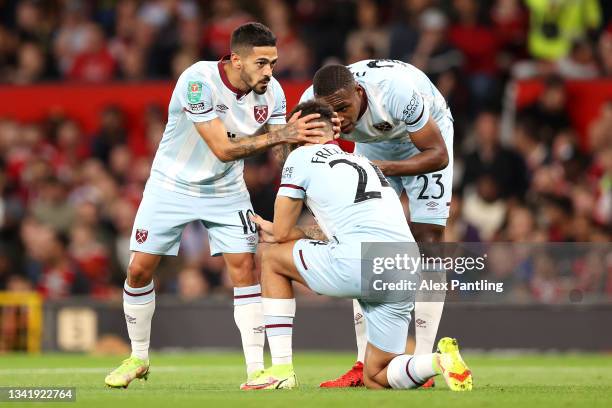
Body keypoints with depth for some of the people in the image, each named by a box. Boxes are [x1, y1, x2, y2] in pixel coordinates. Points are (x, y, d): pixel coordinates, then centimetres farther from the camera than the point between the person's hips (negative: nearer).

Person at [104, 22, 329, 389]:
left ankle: (257, 369, -7)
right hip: (173, 185, -3)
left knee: (244, 266, -11)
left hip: (226, 190, 3)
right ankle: (138, 358, 20)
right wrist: (279, 135, -41)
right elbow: (223, 149, -33)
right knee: (140, 269, -1)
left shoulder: (271, 91, -14)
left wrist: (304, 138, -36)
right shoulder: (199, 81, -30)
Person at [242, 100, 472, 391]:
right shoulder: (365, 163, 32)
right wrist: (277, 230, 44)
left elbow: (282, 231, 14)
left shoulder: (302, 157, 10)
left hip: (360, 262, -7)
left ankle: (281, 371, 14)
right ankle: (440, 360, -11)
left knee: (271, 259, 21)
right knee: (376, 378, 19)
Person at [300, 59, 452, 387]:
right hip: (374, 144, 4)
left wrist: (386, 168, -45)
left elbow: (438, 154, -31)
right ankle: (365, 364, -2)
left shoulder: (397, 91, -42)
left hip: (422, 141, -4)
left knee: (427, 239, -14)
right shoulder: (311, 104, -30)